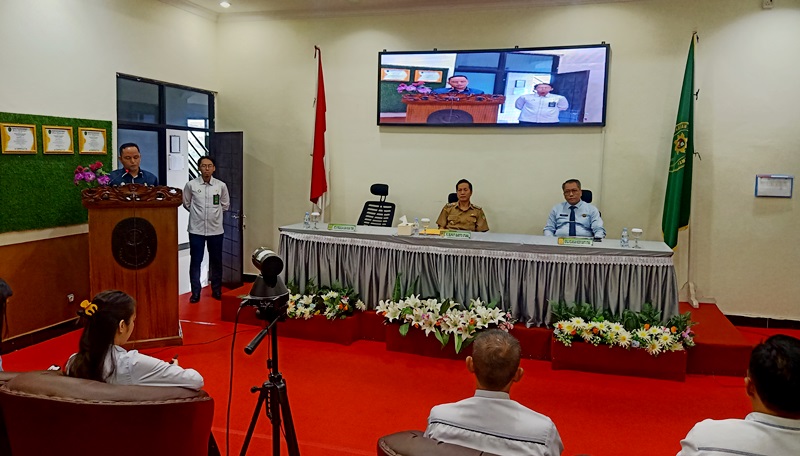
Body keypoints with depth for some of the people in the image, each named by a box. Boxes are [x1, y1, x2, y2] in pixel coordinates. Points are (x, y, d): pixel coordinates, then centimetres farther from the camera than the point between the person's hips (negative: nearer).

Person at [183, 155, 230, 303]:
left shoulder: (221, 185, -3)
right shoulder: (190, 185, -6)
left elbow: (225, 205, 11)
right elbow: (186, 204, 9)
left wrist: (214, 213, 9)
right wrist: (197, 213, 8)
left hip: (216, 230, 1)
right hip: (196, 230, -1)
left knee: (216, 261, 11)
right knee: (195, 261, 4)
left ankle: (216, 290, 25)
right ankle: (195, 292, 15)